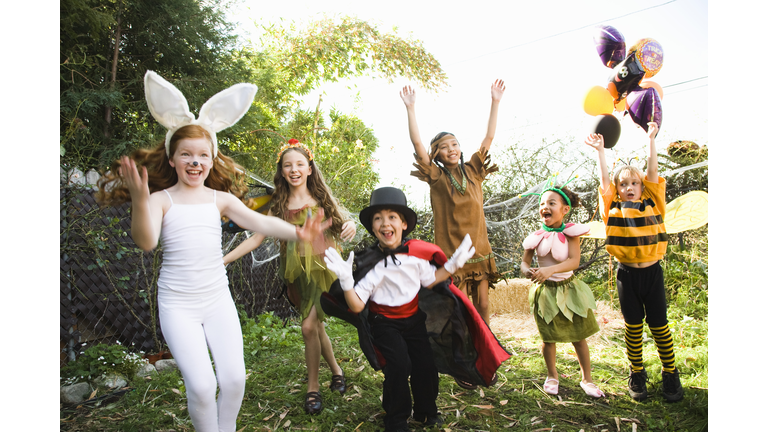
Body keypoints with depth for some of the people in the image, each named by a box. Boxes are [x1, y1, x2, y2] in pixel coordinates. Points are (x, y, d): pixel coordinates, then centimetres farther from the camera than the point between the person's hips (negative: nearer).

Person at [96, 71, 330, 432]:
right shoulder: (160, 199, -4)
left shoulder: (220, 199, 3)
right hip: (177, 304, -2)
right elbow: (146, 242, -21)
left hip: (218, 298, 2)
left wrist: (296, 232, -30)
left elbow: (258, 222, -11)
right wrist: (138, 201, -40)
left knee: (234, 378, -3)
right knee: (201, 385, -11)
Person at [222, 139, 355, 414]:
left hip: (324, 268, -2)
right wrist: (222, 260, -3)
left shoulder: (323, 198, 2)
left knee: (309, 326, -12)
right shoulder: (279, 206, 4)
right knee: (316, 326, 7)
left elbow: (344, 222, 9)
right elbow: (256, 238, 4)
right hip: (298, 272, 2)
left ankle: (313, 388, 8)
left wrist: (351, 226, -16)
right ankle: (336, 371, 31)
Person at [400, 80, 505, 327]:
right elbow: (417, 142, -11)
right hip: (452, 252, -3)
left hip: (479, 249, 4)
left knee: (482, 306, 11)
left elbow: (489, 137, 6)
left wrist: (495, 102, 3)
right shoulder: (437, 177, -2)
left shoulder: (472, 171, 8)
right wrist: (411, 108, -14)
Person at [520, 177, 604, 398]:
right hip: (545, 290, 0)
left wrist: (550, 269, -37)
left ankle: (587, 379, 27)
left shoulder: (570, 233, -10)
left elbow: (574, 260, -22)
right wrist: (527, 271, -26)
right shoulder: (536, 237, -6)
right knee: (549, 337, 7)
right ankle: (552, 376, 30)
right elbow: (524, 262, -2)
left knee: (579, 336, 8)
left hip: (569, 288, 0)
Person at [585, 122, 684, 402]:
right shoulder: (614, 210, 0)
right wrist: (600, 151, -6)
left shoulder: (653, 205, 3)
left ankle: (670, 374, 24)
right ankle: (637, 374, 24)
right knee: (633, 325, 10)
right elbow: (604, 179, -4)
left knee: (658, 324, 8)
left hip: (652, 273, 0)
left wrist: (650, 139, -3)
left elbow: (653, 172, -2)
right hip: (626, 274, 0)